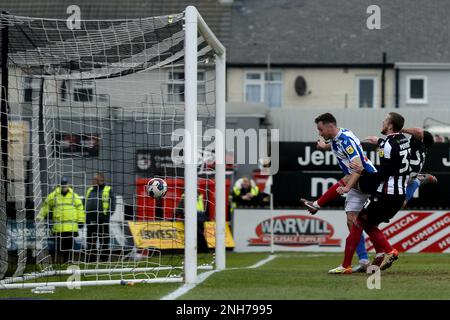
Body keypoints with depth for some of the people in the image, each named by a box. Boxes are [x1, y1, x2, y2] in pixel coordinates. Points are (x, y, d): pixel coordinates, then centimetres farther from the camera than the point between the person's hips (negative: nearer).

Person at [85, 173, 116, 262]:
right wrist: (85, 215, 7)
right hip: (91, 221, 5)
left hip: (103, 221, -5)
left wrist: (108, 214, -14)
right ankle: (90, 259, 12)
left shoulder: (108, 190, 2)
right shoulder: (89, 190, 18)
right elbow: (85, 203, 20)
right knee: (91, 242, 7)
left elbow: (112, 204, -4)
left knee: (104, 241, 0)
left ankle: (104, 259, 4)